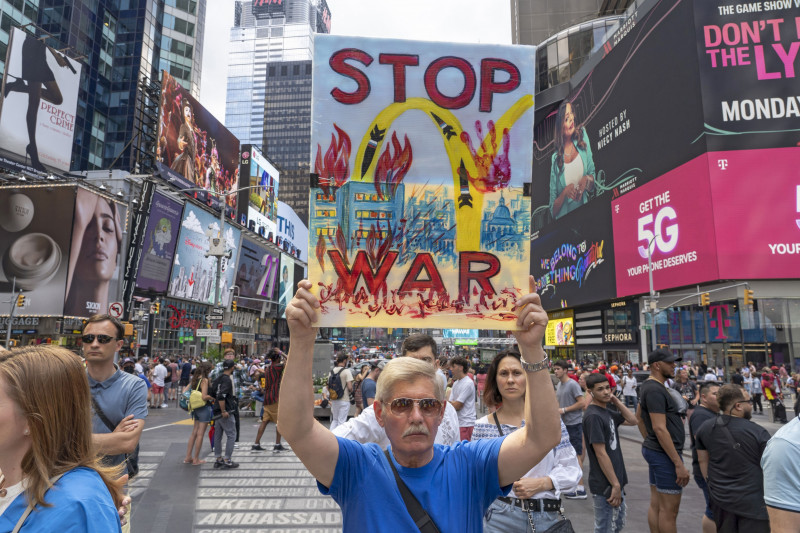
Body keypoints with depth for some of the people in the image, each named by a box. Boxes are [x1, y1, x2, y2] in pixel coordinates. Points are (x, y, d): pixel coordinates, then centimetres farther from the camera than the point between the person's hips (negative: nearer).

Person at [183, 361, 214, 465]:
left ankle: (188, 457, 21)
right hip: (204, 408, -8)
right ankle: (196, 459, 7)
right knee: (200, 434, 0)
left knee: (194, 433, 16)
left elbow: (184, 391, 8)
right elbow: (204, 397, -23)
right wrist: (213, 398, -7)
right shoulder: (204, 380, -17)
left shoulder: (194, 379, 7)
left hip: (196, 409, 8)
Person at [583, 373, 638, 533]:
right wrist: (615, 485, -18)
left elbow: (632, 421, 13)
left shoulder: (608, 411, 6)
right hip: (605, 486, -9)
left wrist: (616, 401, 2)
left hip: (616, 481, 9)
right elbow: (601, 454, -22)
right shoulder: (593, 416, -21)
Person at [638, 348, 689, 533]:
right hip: (664, 454, -10)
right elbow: (660, 429, -24)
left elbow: (639, 417, 21)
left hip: (653, 449, 10)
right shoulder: (655, 390, -19)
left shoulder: (648, 386, 11)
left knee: (655, 505, 16)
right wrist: (679, 464, -21)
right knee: (669, 510, -1)